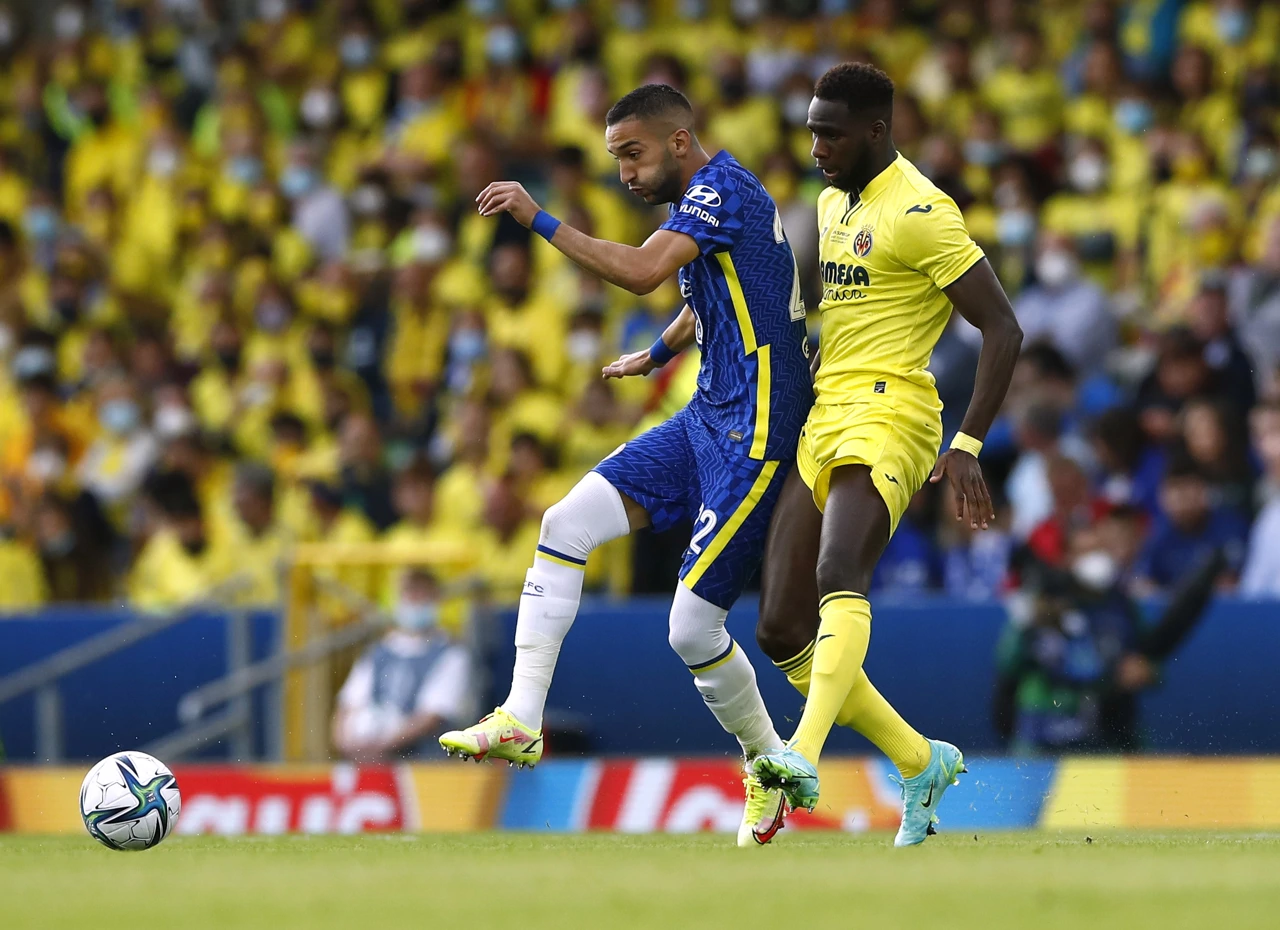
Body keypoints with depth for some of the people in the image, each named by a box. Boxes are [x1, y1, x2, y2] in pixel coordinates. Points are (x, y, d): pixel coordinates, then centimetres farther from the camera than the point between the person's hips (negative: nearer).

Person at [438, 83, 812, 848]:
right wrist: (659, 355, 53)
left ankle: (771, 767, 13)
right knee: (566, 524, -4)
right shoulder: (713, 199, 16)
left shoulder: (721, 187, -14)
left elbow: (642, 271, -29)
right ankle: (521, 721, -6)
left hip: (754, 436, -10)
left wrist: (539, 220, -24)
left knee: (693, 628, -9)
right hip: (709, 419, 10)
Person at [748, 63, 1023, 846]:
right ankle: (923, 762, 15)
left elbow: (1003, 329, -12)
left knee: (838, 583, -32)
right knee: (782, 632, 3)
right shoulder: (834, 203, 18)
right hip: (821, 427, 9)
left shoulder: (920, 213, -9)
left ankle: (805, 757, -49)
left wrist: (968, 445, -20)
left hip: (887, 417, -9)